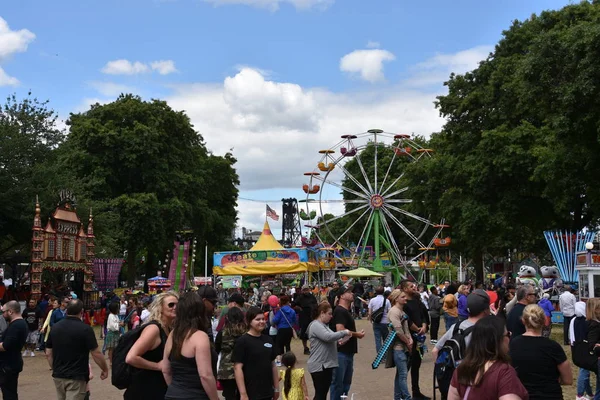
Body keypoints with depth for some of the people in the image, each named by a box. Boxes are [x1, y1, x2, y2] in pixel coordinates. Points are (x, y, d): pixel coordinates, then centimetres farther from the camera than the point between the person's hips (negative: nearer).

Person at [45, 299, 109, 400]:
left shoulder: (55, 328, 4)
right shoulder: (85, 329, -13)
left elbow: (49, 353, 10)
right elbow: (96, 354, -11)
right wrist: (105, 369, 2)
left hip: (58, 376, 6)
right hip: (76, 377, -6)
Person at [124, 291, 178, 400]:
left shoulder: (169, 329, 7)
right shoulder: (154, 328, -19)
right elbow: (130, 358, -29)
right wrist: (157, 366, -20)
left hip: (160, 388, 9)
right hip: (144, 390, -9)